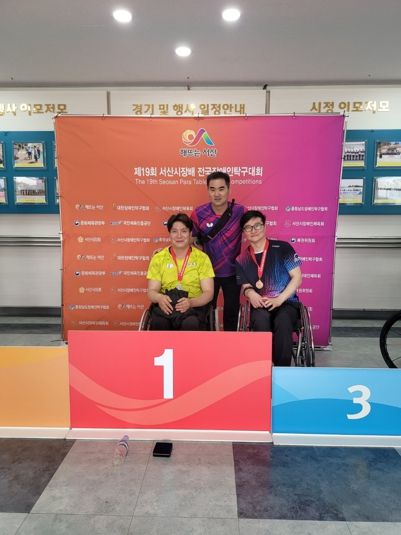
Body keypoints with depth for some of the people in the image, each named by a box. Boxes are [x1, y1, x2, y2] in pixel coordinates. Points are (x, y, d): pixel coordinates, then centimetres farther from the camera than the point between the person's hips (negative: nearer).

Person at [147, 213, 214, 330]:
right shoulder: (158, 258, 8)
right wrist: (160, 298, -21)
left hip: (194, 307, 0)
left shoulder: (202, 258, 4)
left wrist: (190, 302, -23)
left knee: (191, 324, -35)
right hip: (165, 306, 1)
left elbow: (208, 293, -1)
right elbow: (151, 291, 5)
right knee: (158, 323, -33)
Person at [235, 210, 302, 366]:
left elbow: (297, 278, -3)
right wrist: (250, 292, -13)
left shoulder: (282, 248, -1)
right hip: (260, 305, 2)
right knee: (261, 320, -34)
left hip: (286, 302, -1)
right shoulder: (242, 260, 8)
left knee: (283, 323, -35)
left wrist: (279, 299, -14)